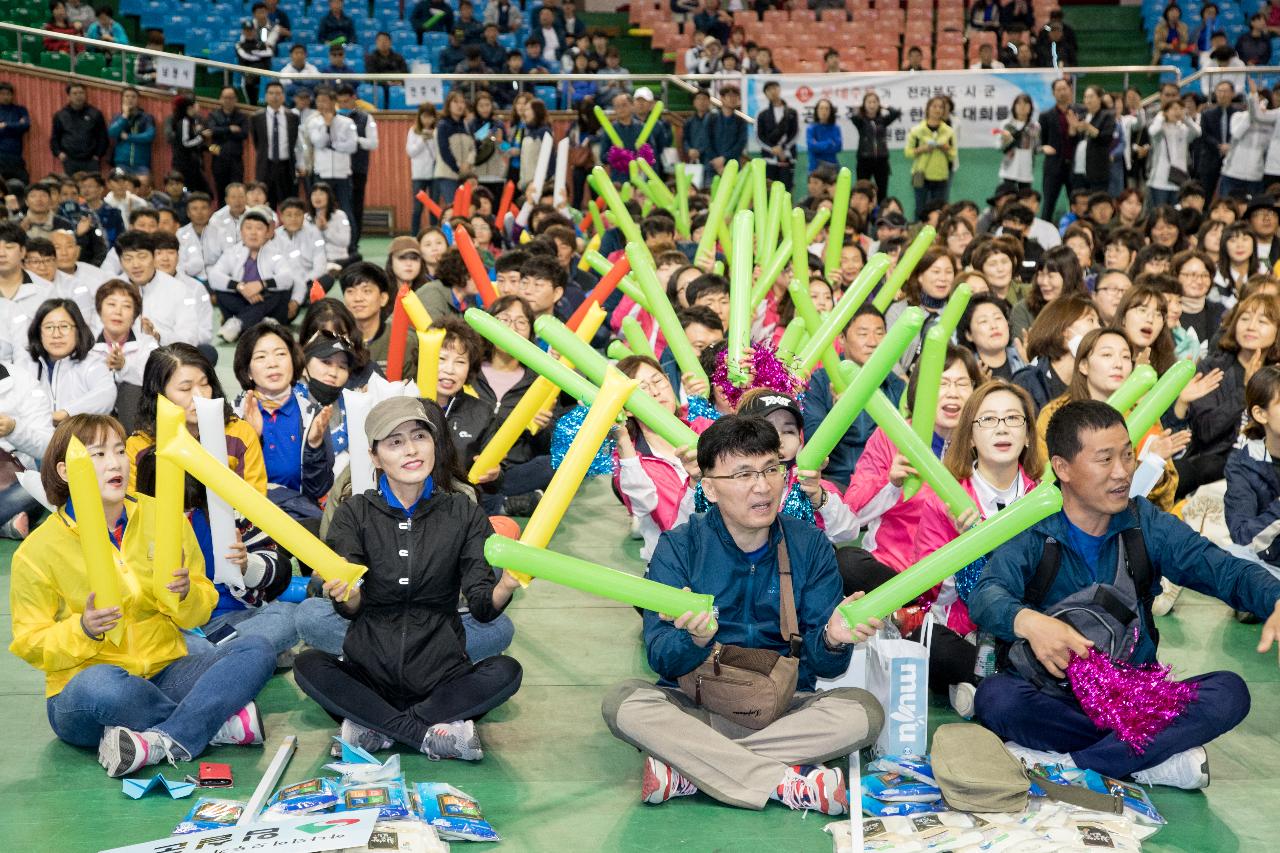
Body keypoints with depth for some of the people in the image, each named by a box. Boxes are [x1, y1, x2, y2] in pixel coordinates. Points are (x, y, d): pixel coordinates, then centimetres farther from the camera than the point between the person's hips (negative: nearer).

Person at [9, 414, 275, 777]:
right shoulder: (38, 551, -4)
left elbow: (200, 612, 8)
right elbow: (31, 645, -3)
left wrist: (184, 594, -15)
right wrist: (83, 630, -22)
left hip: (164, 672, 4)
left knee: (256, 651, -18)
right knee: (99, 684, -39)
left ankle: (161, 742, -31)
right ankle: (224, 722, -19)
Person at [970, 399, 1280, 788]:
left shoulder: (1147, 525, 3)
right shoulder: (1032, 534, -6)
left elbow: (1224, 569, -7)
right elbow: (987, 595, -23)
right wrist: (1027, 621, -48)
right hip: (1055, 701, -2)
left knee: (1229, 691, -22)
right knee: (995, 695, -33)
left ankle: (1067, 763, -26)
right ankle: (1159, 758, -23)